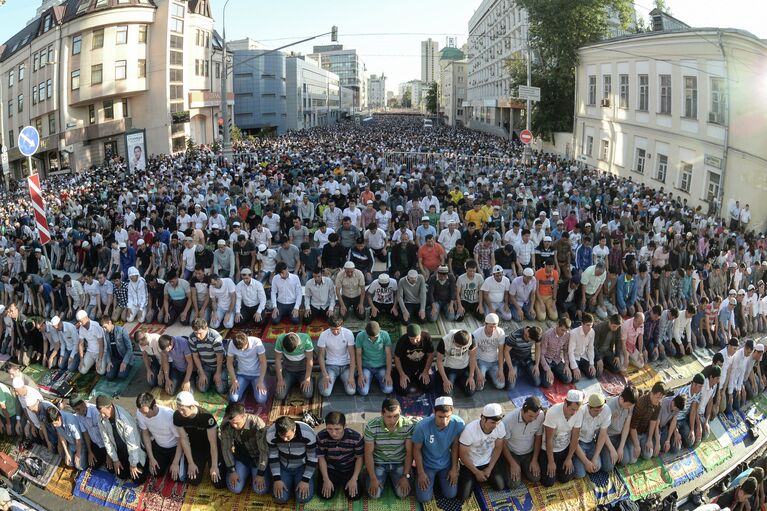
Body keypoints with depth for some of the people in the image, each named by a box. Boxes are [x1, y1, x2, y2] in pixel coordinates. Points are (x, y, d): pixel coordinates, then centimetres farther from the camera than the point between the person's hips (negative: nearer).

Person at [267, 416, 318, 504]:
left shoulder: (308, 434, -34)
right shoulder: (270, 434, -27)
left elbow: (312, 459, -18)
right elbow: (273, 457, -10)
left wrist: (305, 480, -18)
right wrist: (277, 479, -13)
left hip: (302, 467, -1)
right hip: (283, 467, 2)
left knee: (303, 498, -15)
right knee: (280, 498, -12)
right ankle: (291, 482, 19)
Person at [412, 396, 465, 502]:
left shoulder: (459, 423, -27)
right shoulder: (422, 426, -34)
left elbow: (455, 446, -8)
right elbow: (417, 449, -16)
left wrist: (454, 468, -2)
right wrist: (421, 473, -9)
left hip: (446, 464, 2)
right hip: (427, 465, -2)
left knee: (450, 494, 2)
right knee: (423, 498, -4)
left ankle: (438, 477, 32)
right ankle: (432, 478, 27)